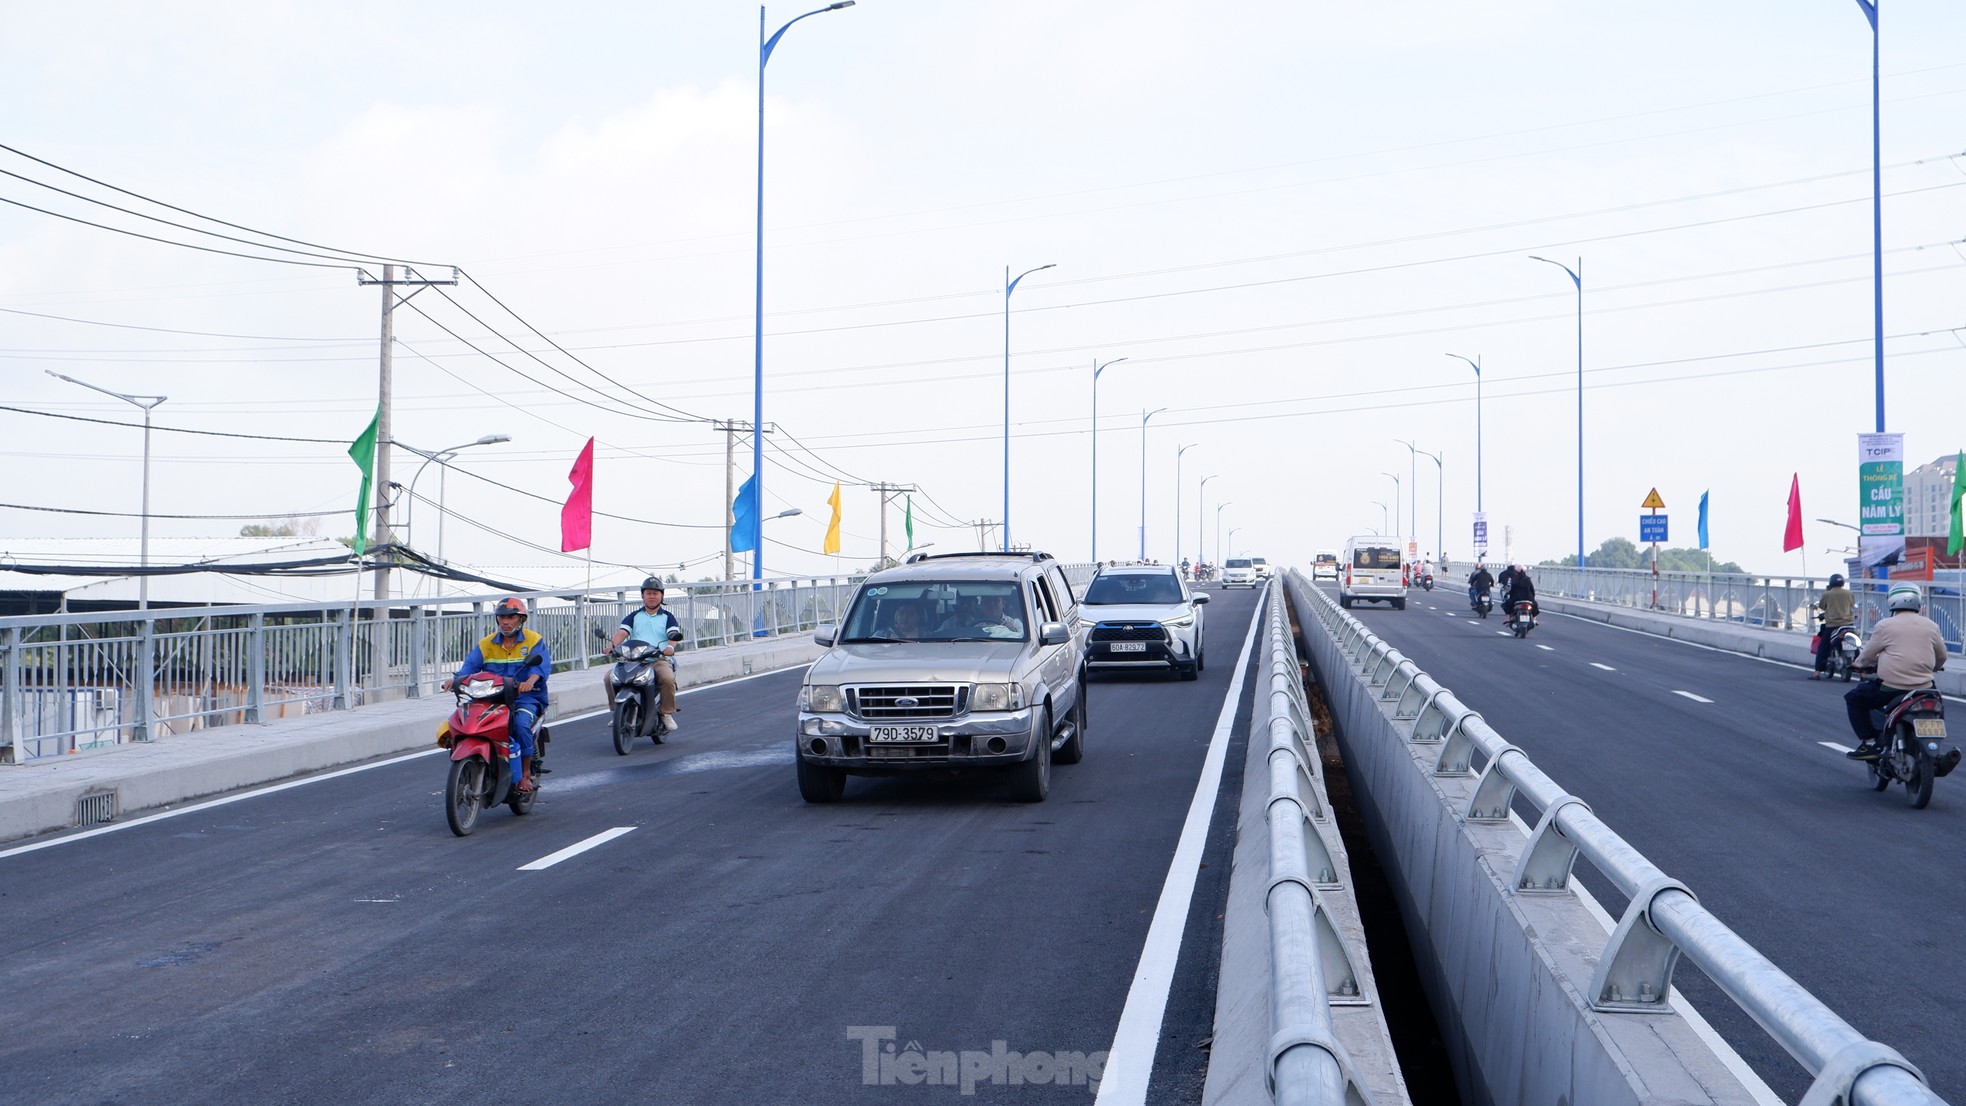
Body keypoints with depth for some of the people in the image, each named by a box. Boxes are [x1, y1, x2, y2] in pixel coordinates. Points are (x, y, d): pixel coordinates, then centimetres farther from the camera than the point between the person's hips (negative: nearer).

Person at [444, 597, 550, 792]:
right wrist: (455, 679, -22)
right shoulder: (486, 644, 14)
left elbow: (542, 664, -15)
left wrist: (531, 680, -38)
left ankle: (525, 774, -17)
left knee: (521, 723, -33)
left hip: (526, 697, -3)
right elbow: (470, 666, 1)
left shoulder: (534, 641, 2)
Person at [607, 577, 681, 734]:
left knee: (668, 679, -35)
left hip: (660, 659, -3)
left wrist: (670, 646, -29)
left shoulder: (667, 617, 13)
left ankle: (666, 713, -15)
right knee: (609, 678, -19)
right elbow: (622, 632, 3)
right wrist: (612, 644, -20)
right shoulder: (633, 616, 19)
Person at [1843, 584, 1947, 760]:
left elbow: (1867, 655, 4)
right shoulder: (1931, 626, 7)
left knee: (1853, 698, 13)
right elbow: (1941, 657, 18)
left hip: (1891, 688, -5)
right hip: (1924, 690, 5)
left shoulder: (1886, 625, -5)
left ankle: (1869, 743, 2)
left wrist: (1859, 663, 26)